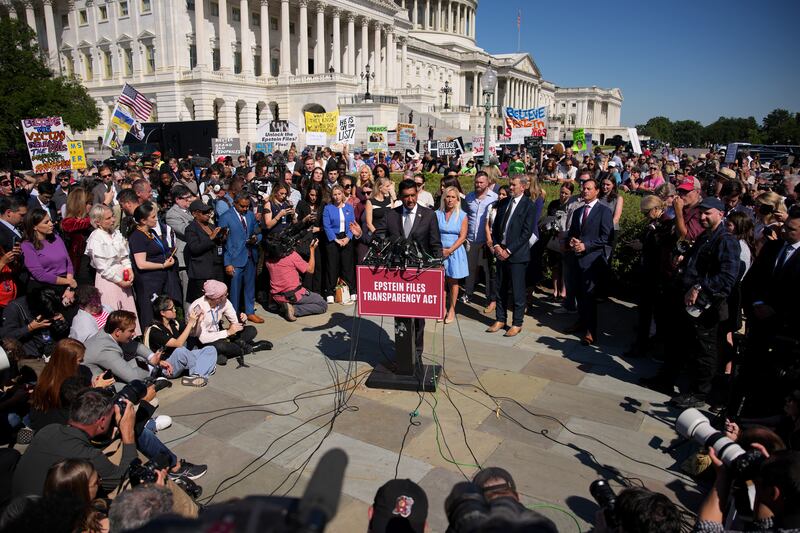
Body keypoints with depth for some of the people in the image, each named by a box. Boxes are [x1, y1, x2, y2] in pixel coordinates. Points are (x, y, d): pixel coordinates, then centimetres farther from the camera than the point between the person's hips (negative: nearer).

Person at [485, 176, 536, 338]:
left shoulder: (528, 205, -7)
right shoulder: (503, 203, 11)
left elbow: (526, 232, -12)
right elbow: (496, 226, 14)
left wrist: (509, 250, -13)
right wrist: (496, 245, -1)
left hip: (517, 254, -6)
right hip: (501, 251, 6)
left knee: (517, 291, 2)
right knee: (501, 288, 12)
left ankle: (517, 323, 14)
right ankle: (500, 320, 23)